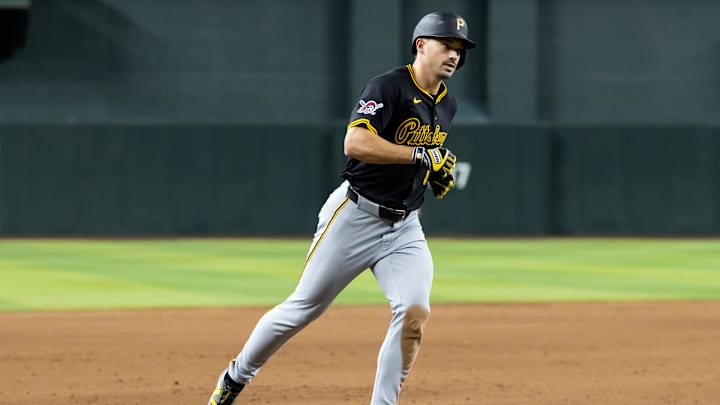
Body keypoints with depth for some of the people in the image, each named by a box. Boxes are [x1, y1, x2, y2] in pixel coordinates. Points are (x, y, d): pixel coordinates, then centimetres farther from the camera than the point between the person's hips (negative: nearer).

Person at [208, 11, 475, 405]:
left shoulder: (446, 106, 11)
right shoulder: (389, 87, -14)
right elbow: (356, 143, -27)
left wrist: (437, 175, 7)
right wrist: (421, 155, -26)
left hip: (404, 227, 6)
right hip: (355, 216, -6)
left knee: (414, 313, -15)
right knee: (305, 307, 4)